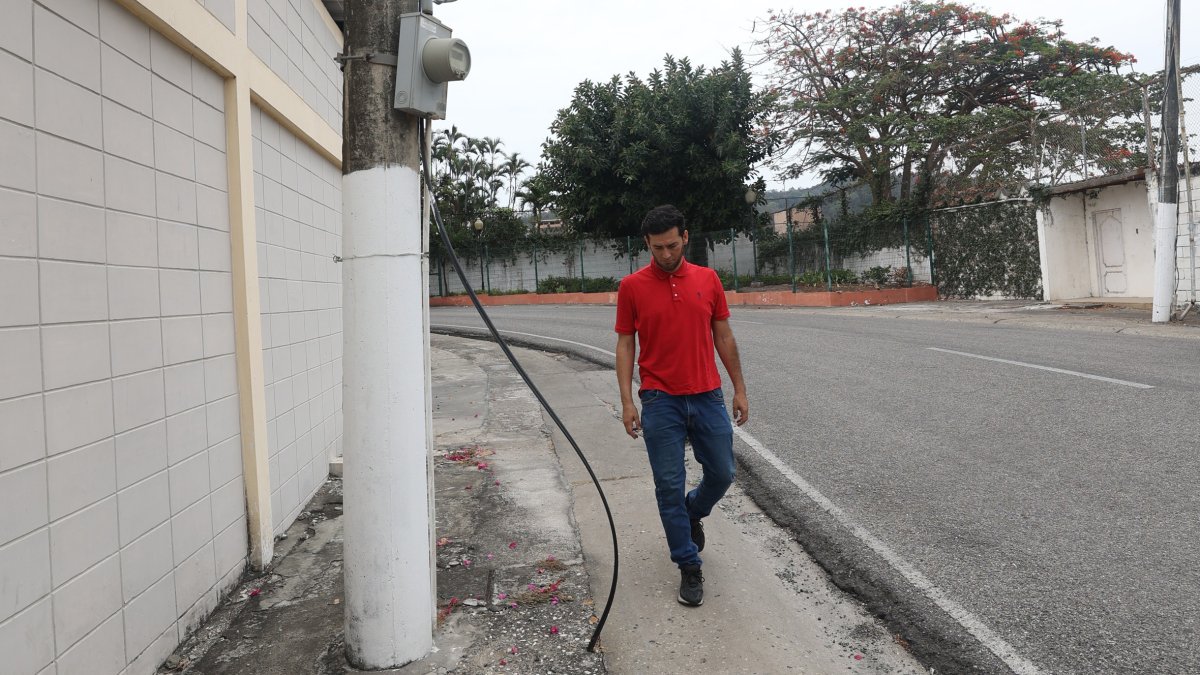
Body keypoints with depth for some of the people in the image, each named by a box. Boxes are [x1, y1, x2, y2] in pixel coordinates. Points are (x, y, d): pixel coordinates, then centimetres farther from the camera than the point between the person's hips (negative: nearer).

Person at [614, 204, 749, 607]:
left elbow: (723, 336, 8)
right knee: (669, 486, 1)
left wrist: (739, 389, 7)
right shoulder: (632, 287, -3)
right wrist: (627, 400, -8)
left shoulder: (708, 279, 4)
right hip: (661, 402, -2)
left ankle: (691, 514, 41)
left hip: (708, 396, 3)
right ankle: (689, 566, 15)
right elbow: (625, 344, -1)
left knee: (721, 473, 9)